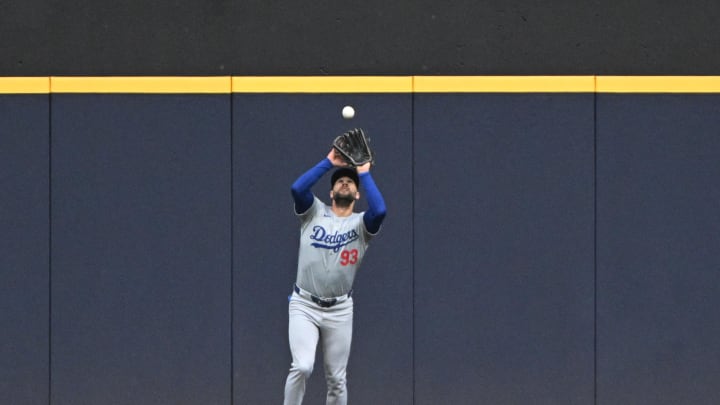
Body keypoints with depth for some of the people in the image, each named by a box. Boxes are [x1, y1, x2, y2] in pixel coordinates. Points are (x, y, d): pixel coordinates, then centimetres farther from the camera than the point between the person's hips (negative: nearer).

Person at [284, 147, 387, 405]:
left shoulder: (361, 223, 3)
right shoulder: (314, 212, 4)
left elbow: (379, 211, -20)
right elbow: (297, 188, -15)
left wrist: (364, 174, -10)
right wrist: (328, 163, -8)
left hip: (339, 311, 2)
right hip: (304, 306, -2)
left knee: (337, 379, 6)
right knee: (302, 367, -19)